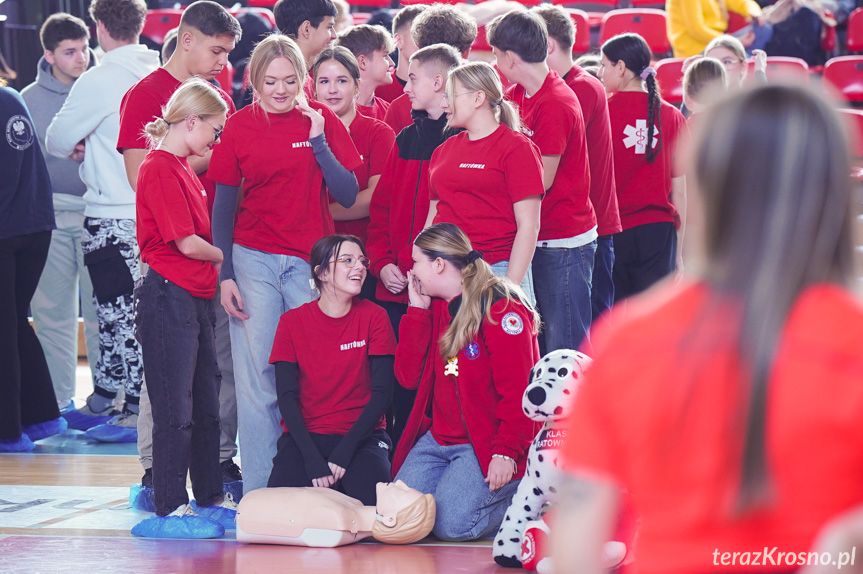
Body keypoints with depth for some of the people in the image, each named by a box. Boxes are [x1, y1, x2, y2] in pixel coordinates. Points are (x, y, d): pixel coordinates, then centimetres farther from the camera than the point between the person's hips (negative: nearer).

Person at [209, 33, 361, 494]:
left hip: (312, 263, 0)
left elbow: (348, 195, -4)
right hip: (253, 262, 0)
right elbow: (223, 206, 5)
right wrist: (224, 275, 0)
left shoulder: (321, 120, 0)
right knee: (258, 381, -1)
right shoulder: (239, 127, 1)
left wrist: (318, 140, -12)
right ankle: (258, 493, 4)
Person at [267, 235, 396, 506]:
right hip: (306, 434, 0)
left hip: (361, 435, 0)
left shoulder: (373, 317, 1)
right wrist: (313, 460, -18)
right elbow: (286, 396, -3)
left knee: (372, 502, -31)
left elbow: (382, 391, -4)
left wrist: (344, 452, -15)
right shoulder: (292, 322, 2)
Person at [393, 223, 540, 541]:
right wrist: (417, 310, 1)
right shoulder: (434, 307, 13)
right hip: (438, 439, 8)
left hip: (487, 443, -8)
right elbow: (408, 376, 5)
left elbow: (518, 391, -16)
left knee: (451, 523, -24)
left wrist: (505, 453, -23)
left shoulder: (501, 308, -12)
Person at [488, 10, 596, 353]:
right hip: (536, 241, 9)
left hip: (564, 243, -9)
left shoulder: (556, 105, -17)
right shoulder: (516, 96, 10)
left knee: (564, 349, -5)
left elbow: (541, 183, -14)